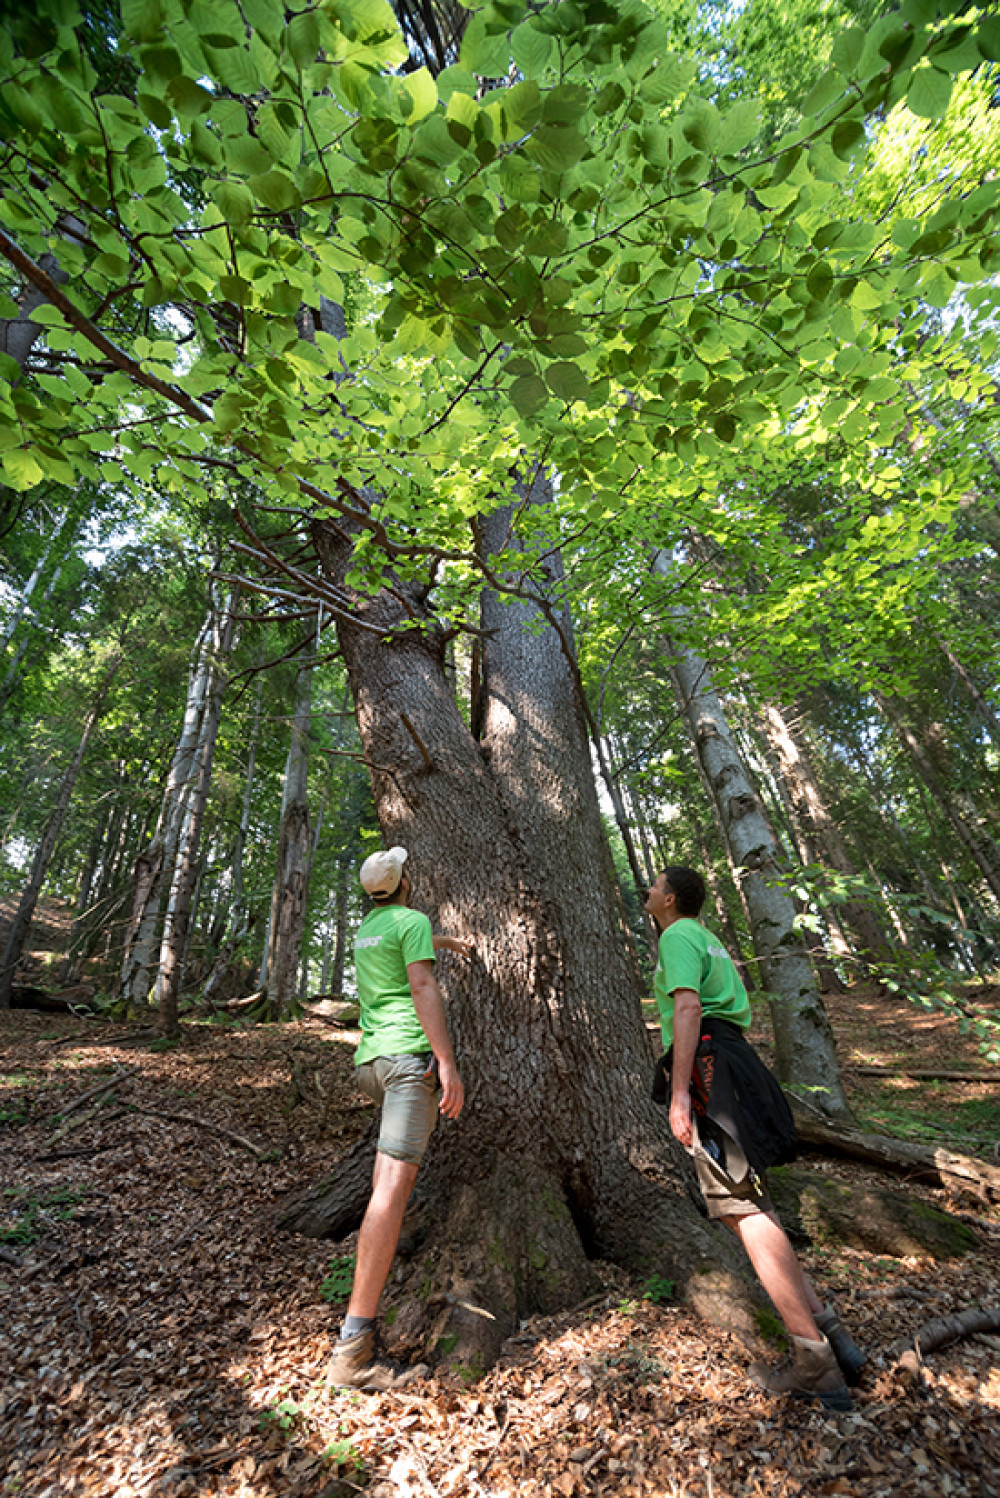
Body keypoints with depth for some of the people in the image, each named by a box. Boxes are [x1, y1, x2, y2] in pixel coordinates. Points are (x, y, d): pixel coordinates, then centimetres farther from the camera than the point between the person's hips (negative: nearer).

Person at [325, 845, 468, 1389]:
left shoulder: (365, 928, 17)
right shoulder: (411, 920, -8)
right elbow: (423, 987, -19)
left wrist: (448, 940, 51)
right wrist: (448, 1064, -20)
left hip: (369, 1059, 9)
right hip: (408, 1054, -9)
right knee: (395, 1180, -12)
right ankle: (353, 1345, -15)